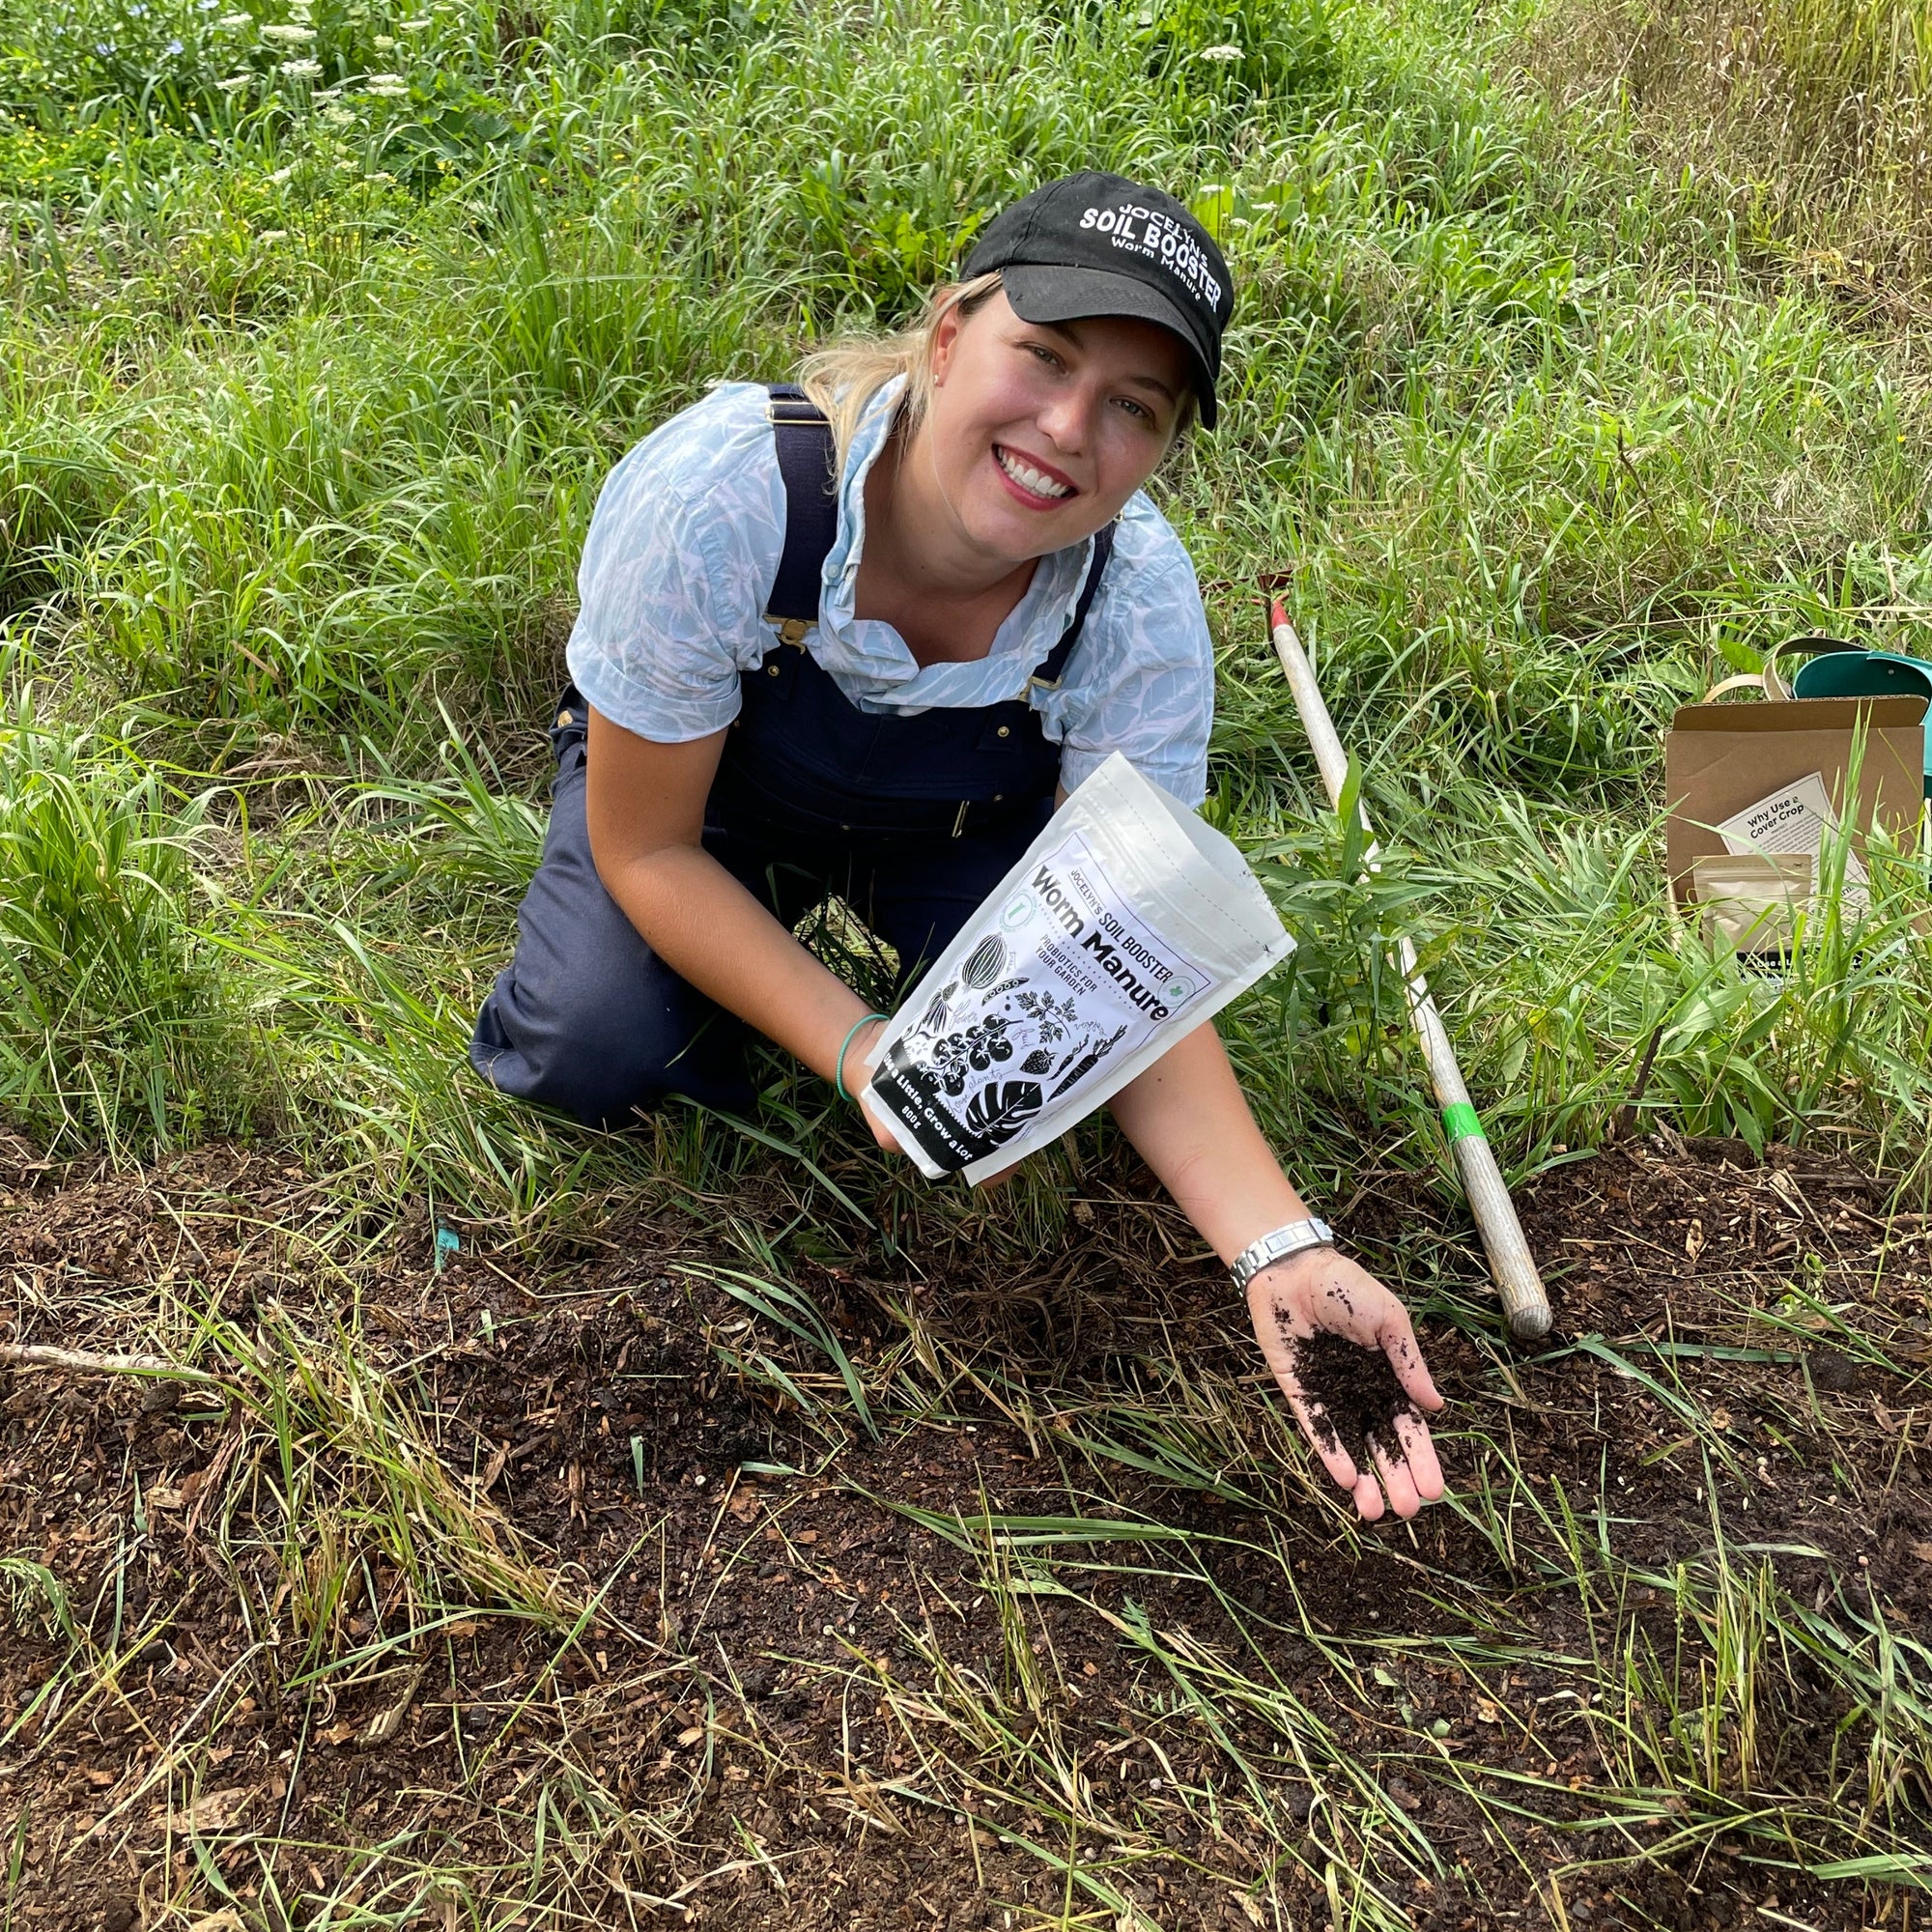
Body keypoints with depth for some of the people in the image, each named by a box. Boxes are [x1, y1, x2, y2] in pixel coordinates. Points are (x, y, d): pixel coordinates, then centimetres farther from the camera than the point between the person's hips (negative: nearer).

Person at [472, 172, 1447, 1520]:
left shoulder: (1142, 610, -31)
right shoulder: (716, 497, -39)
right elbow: (644, 849, -25)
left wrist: (1282, 1255, -41)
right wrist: (856, 1048, -37)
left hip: (957, 824, 2)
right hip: (701, 785, -2)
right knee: (597, 1055, -26)